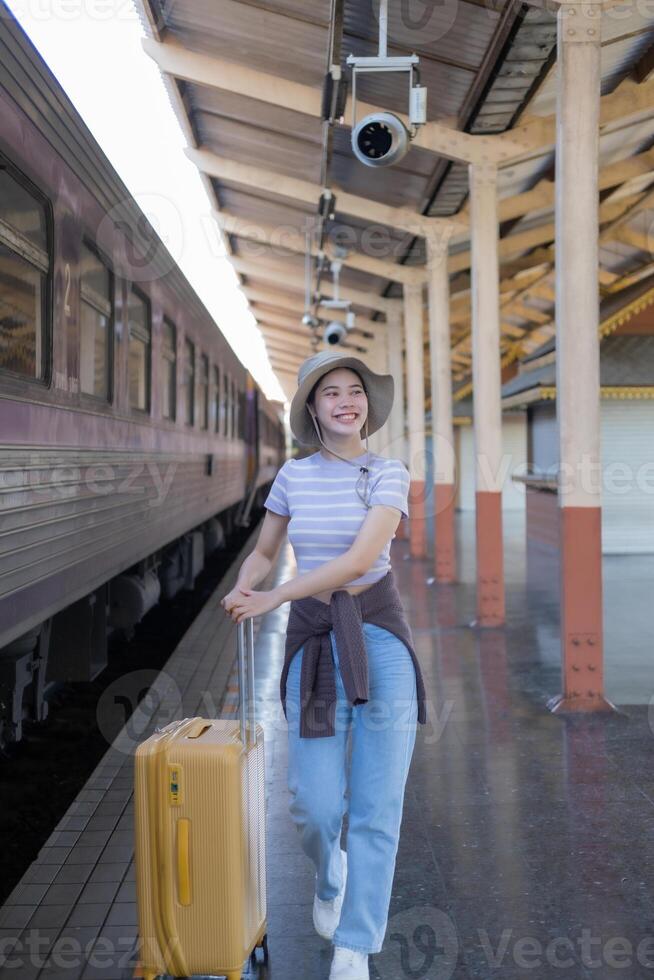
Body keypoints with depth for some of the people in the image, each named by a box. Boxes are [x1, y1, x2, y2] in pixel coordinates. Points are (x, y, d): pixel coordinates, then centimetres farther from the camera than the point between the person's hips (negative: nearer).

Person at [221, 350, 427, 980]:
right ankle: (330, 875, 35)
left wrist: (272, 598, -18)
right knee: (315, 805, -2)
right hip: (313, 643, 2)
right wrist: (242, 588, -6)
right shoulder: (292, 475, 6)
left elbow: (360, 559, -17)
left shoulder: (390, 475, -3)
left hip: (380, 637, -1)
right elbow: (263, 553, 17)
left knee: (376, 806, 0)